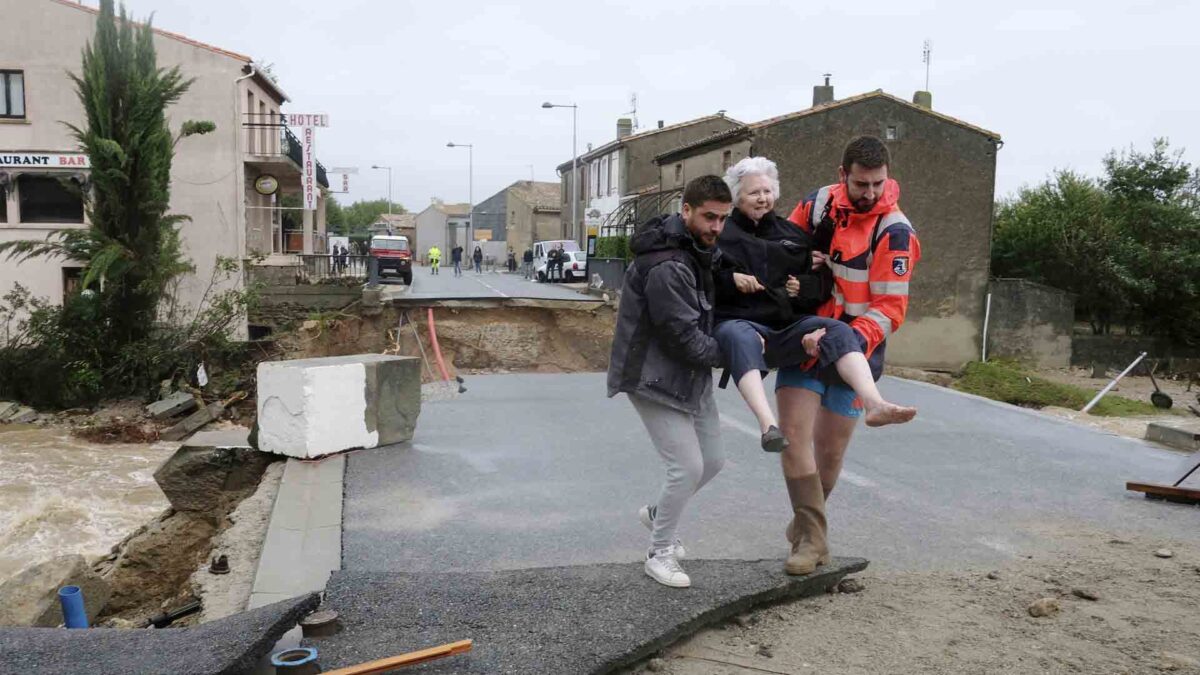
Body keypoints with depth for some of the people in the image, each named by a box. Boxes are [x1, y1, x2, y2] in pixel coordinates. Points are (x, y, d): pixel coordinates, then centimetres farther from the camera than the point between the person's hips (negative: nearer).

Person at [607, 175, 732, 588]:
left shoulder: (699, 249, 4)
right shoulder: (667, 267, -27)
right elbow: (685, 339, -26)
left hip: (690, 374, 10)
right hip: (655, 377, -9)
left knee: (713, 459, 14)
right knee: (687, 466, -9)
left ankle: (657, 514, 37)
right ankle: (659, 554, 11)